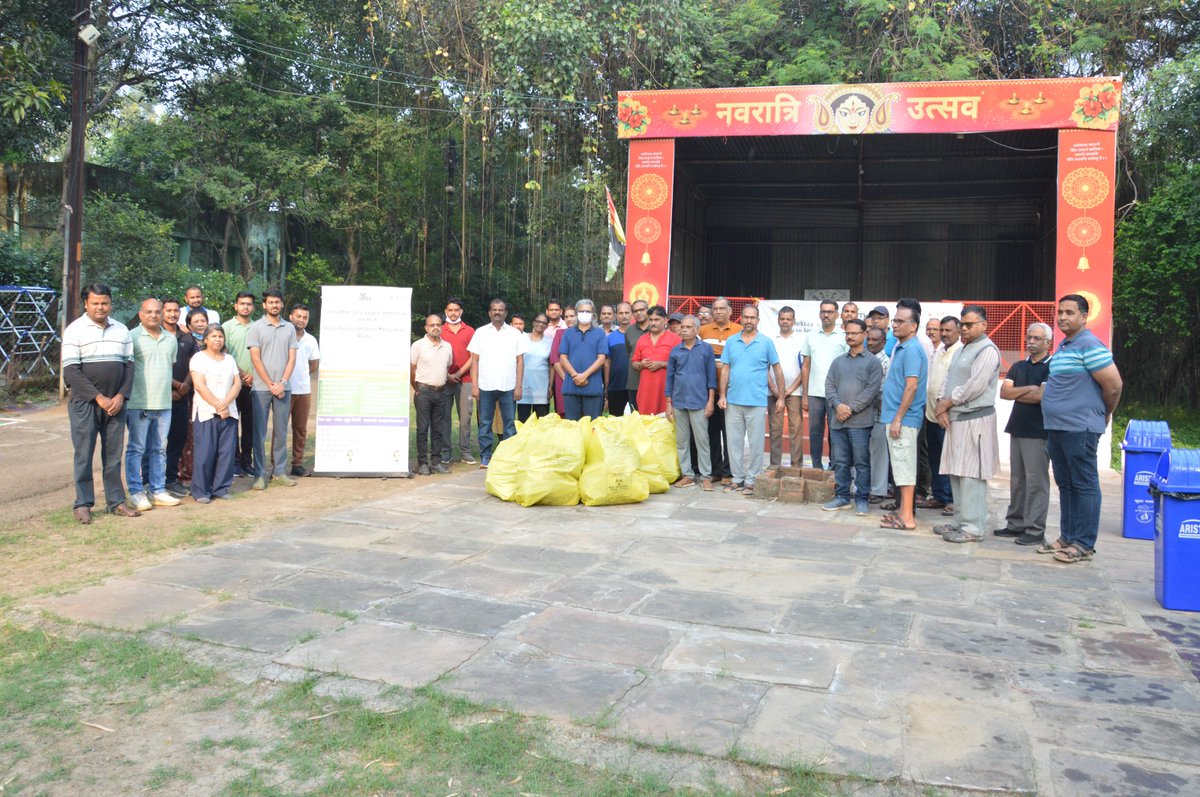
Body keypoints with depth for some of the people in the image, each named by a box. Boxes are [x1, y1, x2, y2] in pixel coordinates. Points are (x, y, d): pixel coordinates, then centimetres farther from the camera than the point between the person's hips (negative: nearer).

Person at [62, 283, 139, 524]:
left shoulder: (121, 330, 9)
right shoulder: (75, 330, -4)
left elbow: (129, 365, 9)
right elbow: (71, 370, -10)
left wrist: (121, 396, -5)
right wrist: (99, 397, -14)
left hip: (115, 403, 4)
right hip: (84, 403, -4)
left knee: (114, 454, 8)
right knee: (84, 455, 1)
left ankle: (116, 502, 14)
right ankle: (83, 504, 10)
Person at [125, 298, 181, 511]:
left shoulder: (171, 339, 14)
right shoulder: (132, 337, -5)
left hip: (164, 403, 6)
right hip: (138, 403, -6)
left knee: (159, 449, 11)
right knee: (136, 449, 1)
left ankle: (158, 490, 18)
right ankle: (136, 492, 7)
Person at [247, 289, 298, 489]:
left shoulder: (289, 328, 9)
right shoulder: (256, 327, 0)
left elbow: (292, 358, 5)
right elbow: (256, 359, -5)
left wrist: (282, 383, -7)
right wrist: (271, 385, -9)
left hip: (283, 388, 3)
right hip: (261, 388, -3)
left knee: (281, 431, 8)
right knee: (259, 432, 1)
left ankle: (280, 471, 16)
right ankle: (260, 473, 6)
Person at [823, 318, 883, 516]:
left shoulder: (872, 362, 2)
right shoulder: (838, 362, 17)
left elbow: (872, 390, -8)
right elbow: (829, 386, 9)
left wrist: (851, 408, -13)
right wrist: (838, 405, -9)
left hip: (860, 421, -5)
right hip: (837, 420, 5)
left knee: (861, 462, -1)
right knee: (840, 461, 8)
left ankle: (862, 499, 7)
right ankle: (842, 497, 16)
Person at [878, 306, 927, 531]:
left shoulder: (911, 350, -15)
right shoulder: (900, 348, 16)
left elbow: (912, 387, -21)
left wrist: (898, 418, -21)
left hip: (903, 419, -10)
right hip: (895, 416, 10)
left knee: (903, 466, -6)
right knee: (900, 466, 15)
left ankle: (907, 516, -3)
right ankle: (902, 510, 23)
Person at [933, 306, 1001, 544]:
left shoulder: (987, 350, -10)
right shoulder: (961, 350, 19)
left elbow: (975, 386, -18)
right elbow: (948, 380, 17)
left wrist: (947, 403, -9)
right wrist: (941, 406, 0)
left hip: (975, 420, -9)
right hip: (956, 418, 9)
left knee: (971, 475, -8)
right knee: (956, 473, 11)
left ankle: (973, 528, -4)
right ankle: (960, 521, 20)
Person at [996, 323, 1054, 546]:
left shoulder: (1052, 366, -5)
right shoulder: (1018, 367, 15)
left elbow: (1041, 396, -16)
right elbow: (1004, 392, 4)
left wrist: (1016, 393, -2)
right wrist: (1028, 389, -9)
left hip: (1038, 433, -7)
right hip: (1017, 429, 7)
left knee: (1036, 481, -5)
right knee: (1016, 480, 10)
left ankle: (1035, 530, -1)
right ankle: (1015, 524, 17)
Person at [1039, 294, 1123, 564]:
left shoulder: (1089, 345, -13)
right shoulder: (1063, 346, 16)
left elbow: (1114, 385, -15)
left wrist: (1105, 414, -1)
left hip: (1079, 428, -9)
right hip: (1057, 428, 9)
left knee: (1084, 485, -2)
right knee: (1065, 485, 15)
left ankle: (1084, 544, 4)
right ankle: (1067, 537, 24)